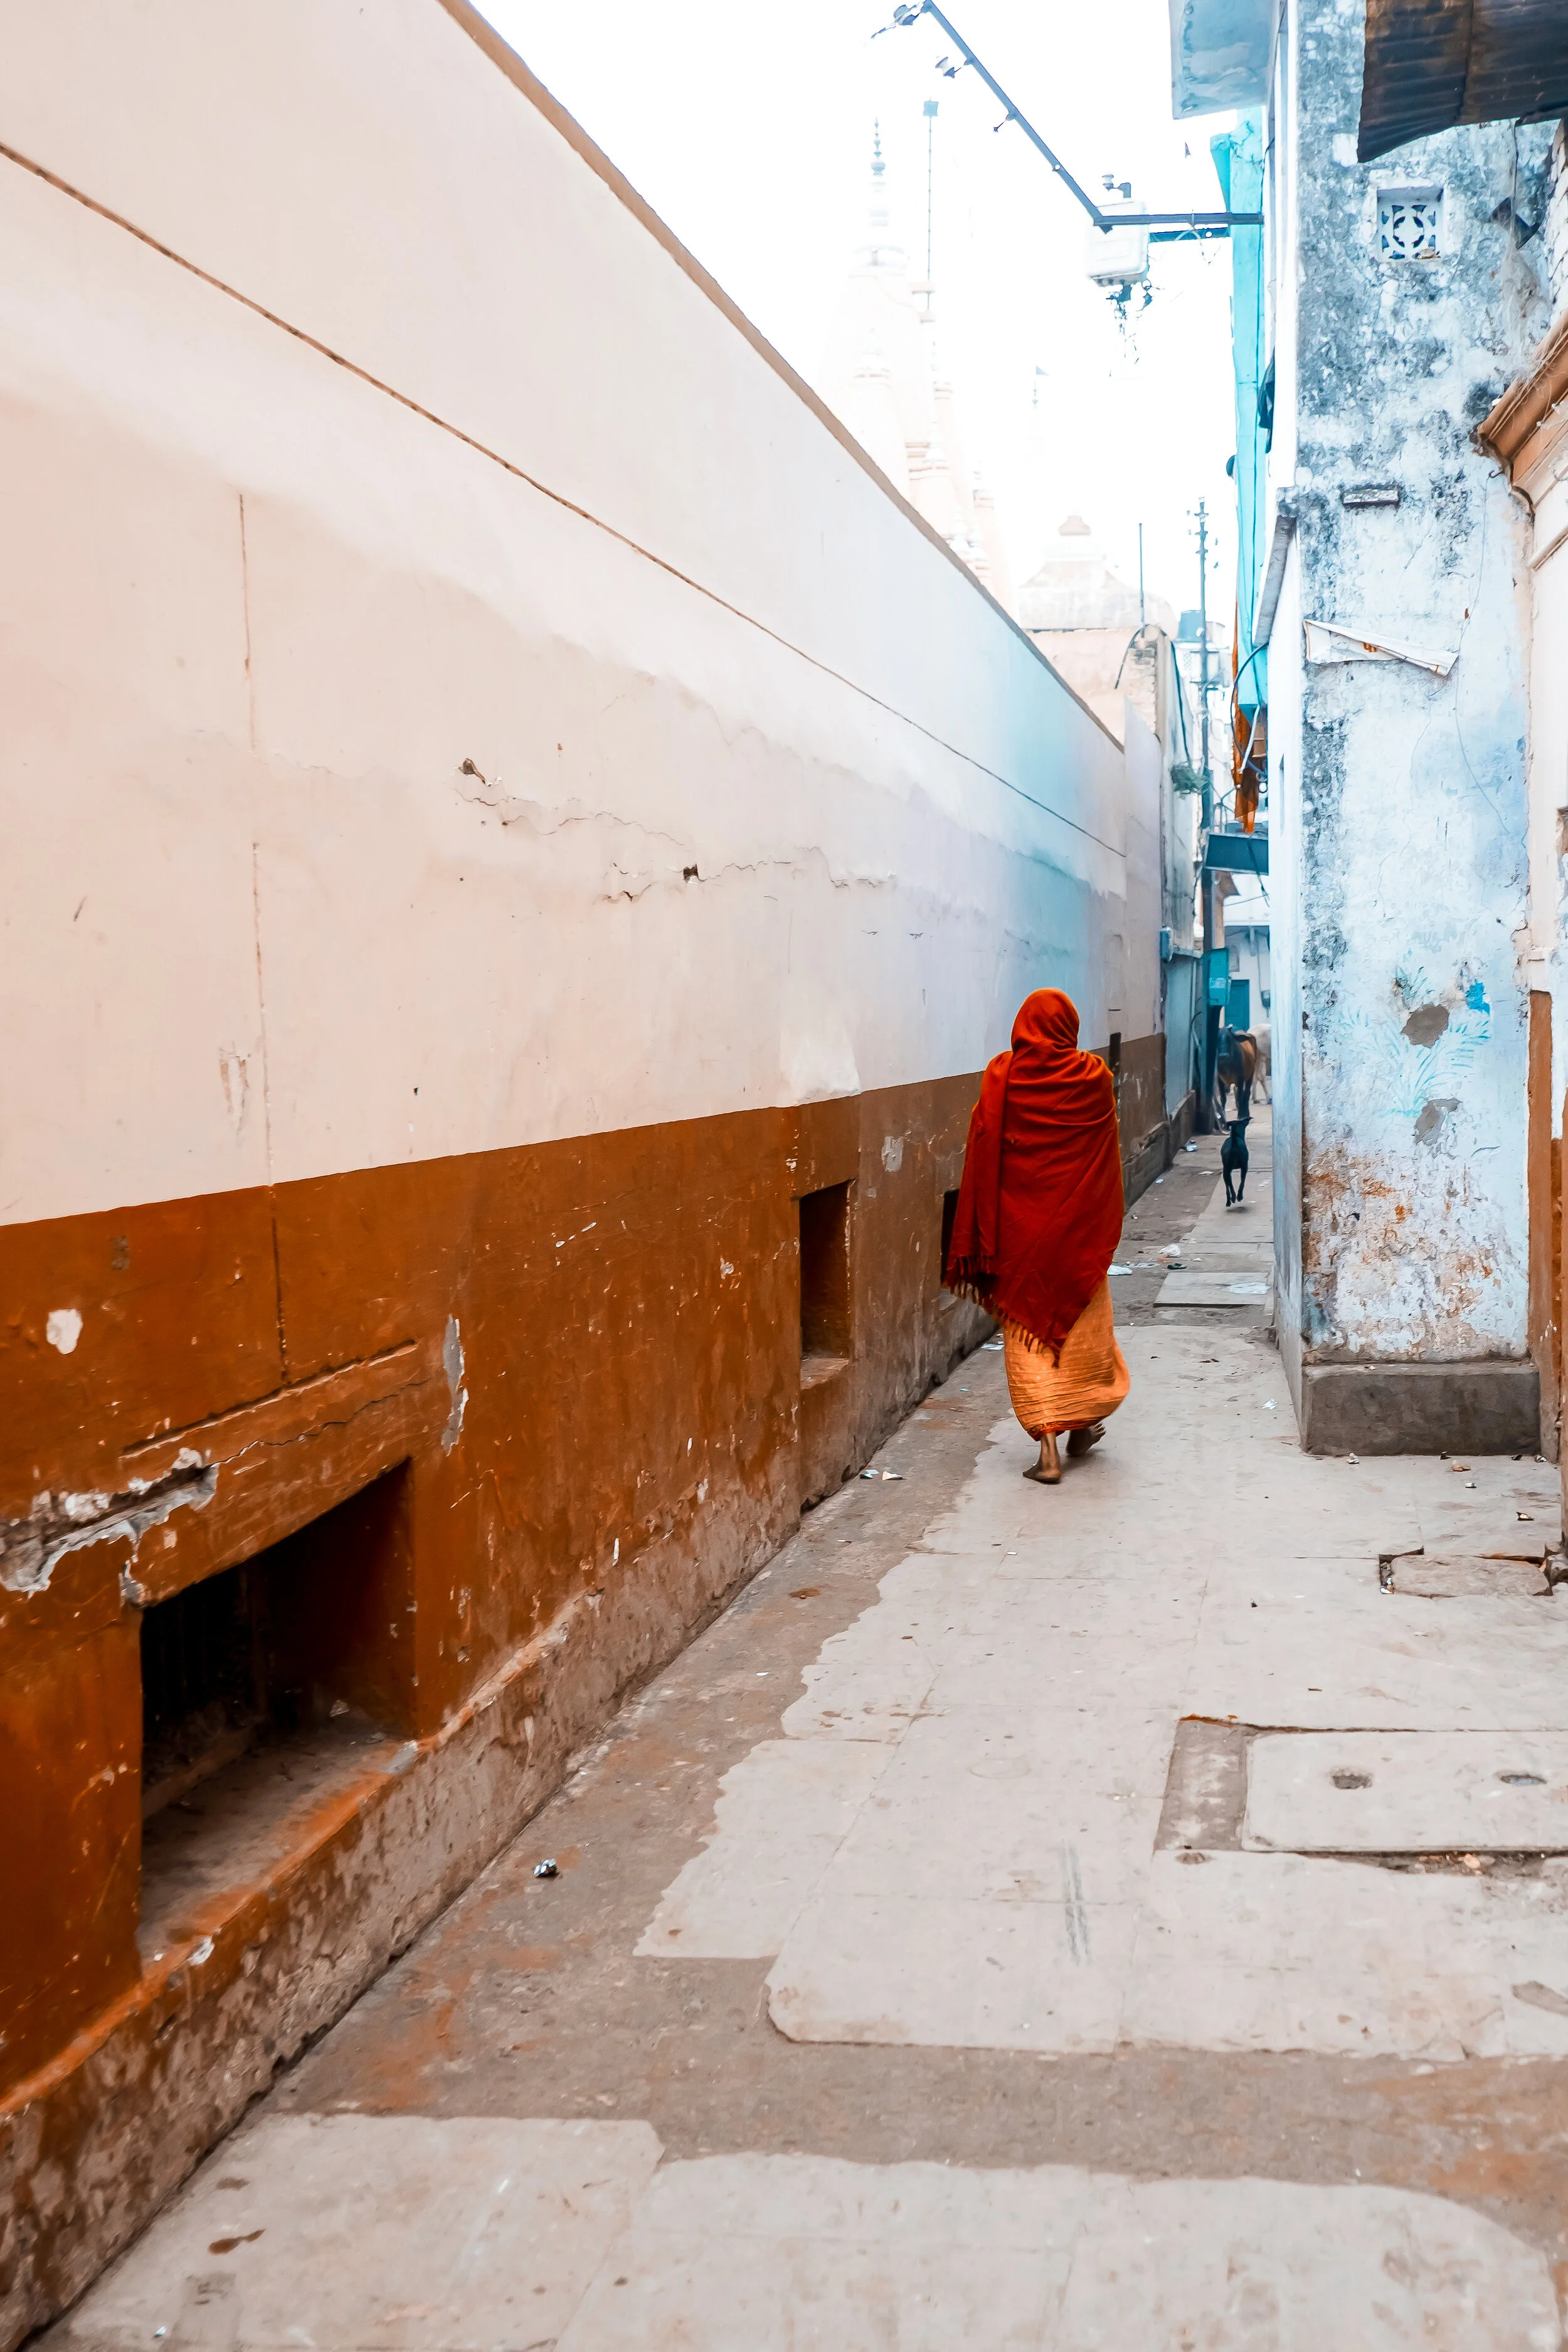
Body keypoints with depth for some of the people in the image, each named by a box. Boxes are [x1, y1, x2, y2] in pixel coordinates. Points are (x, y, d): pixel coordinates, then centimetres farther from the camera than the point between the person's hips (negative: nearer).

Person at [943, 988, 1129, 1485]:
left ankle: (1048, 1448, -4)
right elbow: (1107, 1155, 4)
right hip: (1078, 1223, 1)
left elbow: (982, 1154, -7)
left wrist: (981, 1238, -3)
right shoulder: (1093, 1077, -4)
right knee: (1083, 1323, 18)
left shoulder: (1001, 1077, -7)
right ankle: (1081, 1425, 32)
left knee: (1028, 1330, 3)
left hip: (1019, 1224, -1)